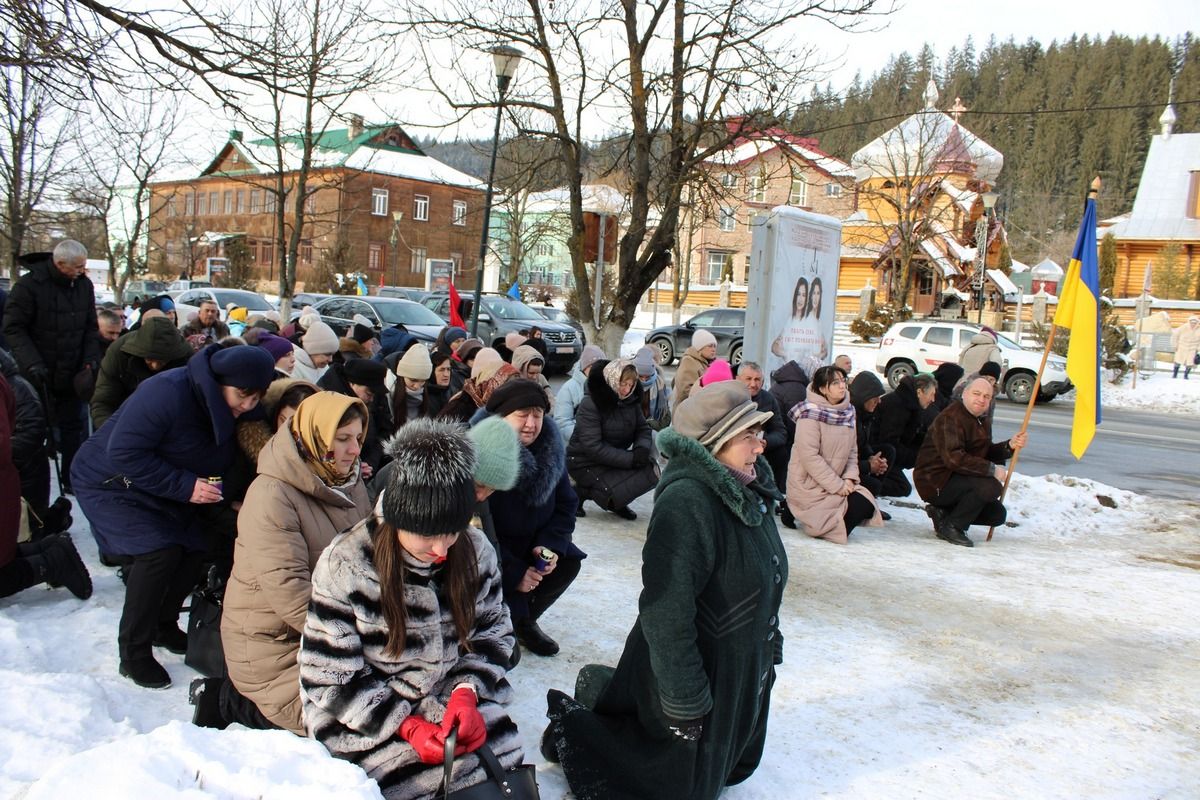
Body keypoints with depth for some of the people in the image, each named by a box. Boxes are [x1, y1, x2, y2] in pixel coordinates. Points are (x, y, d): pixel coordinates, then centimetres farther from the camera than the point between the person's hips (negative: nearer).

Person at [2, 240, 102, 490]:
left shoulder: (83, 285, 1)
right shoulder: (29, 286, -14)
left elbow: (91, 328, 9)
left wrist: (91, 360, -2)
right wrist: (32, 363, -21)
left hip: (73, 375, 5)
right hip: (39, 376, -4)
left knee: (75, 427, 10)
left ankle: (73, 481, 22)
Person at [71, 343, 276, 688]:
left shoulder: (236, 410, -11)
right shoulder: (168, 392, -33)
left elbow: (220, 462, 2)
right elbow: (123, 453, -32)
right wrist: (185, 485, -33)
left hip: (163, 487, 7)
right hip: (110, 482, -7)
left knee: (194, 550, -2)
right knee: (159, 552, -21)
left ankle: (163, 625, 24)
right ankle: (133, 653, -5)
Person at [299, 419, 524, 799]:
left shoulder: (476, 552, -5)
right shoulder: (344, 566, -16)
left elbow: (493, 633, 5)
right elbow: (331, 678, -12)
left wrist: (467, 693, -14)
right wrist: (407, 726, -21)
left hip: (447, 696, 4)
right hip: (367, 718, -4)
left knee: (502, 752, -18)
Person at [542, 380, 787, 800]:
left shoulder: (748, 491, -2)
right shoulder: (686, 502, -31)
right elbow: (666, 615, -31)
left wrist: (769, 650, 17)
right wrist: (686, 704, -25)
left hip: (742, 672, 9)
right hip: (695, 669, -9)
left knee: (736, 765, 27)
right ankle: (574, 728, 26)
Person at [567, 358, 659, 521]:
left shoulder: (630, 399, 0)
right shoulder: (591, 403, -22)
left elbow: (643, 429, 5)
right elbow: (592, 447, -27)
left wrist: (642, 448, -20)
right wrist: (630, 459, -29)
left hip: (614, 458, 7)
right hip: (585, 463, -7)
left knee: (651, 471, -11)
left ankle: (617, 503, 9)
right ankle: (581, 492, -1)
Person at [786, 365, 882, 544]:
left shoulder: (847, 412, 8)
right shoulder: (811, 413, -16)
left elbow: (852, 450, 9)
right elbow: (810, 457, -21)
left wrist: (849, 478, -8)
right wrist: (838, 485, -19)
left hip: (837, 482, 7)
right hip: (808, 486, -7)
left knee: (867, 502, -12)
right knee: (860, 505, -18)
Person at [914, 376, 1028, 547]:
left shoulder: (983, 421, 13)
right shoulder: (951, 418, -20)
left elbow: (987, 453, 14)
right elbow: (954, 458, -31)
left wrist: (1010, 446, -4)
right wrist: (992, 469, -28)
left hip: (954, 480, 10)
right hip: (935, 483, -10)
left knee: (997, 515, 8)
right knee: (991, 487, -28)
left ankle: (943, 513, 10)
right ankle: (951, 527, -14)